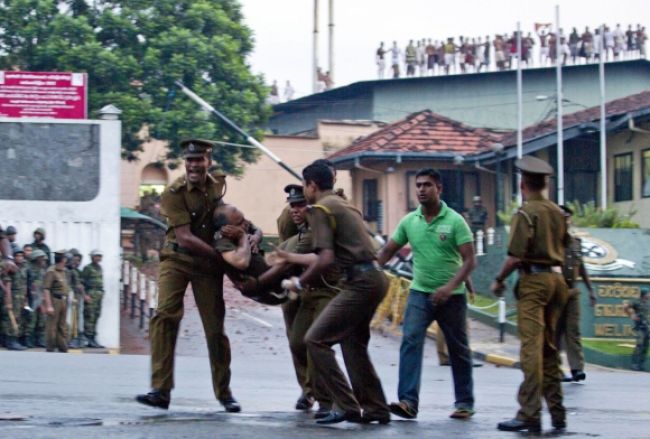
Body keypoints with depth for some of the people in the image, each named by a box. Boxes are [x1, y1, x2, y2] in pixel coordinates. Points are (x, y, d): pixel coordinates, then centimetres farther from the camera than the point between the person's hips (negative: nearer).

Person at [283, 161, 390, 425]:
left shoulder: (320, 210, -6)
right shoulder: (344, 205, 22)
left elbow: (326, 259, -17)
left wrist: (300, 283, -3)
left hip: (360, 283, -10)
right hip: (375, 277, 10)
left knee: (316, 340, -6)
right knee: (352, 341, 21)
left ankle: (347, 407, -10)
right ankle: (375, 409, 24)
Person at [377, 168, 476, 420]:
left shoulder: (454, 221, -8)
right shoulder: (409, 222, 3)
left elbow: (469, 260, -12)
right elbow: (386, 252, 8)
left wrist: (450, 286, -25)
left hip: (451, 296, -2)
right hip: (420, 293, 2)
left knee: (458, 350, 9)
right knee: (410, 342, -15)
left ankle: (465, 402, 21)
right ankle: (408, 401, -22)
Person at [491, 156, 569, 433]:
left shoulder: (525, 213, -11)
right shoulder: (558, 213, 11)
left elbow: (516, 256, -15)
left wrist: (499, 280, -3)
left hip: (533, 280, -7)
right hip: (556, 278, 7)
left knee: (531, 347, -10)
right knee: (550, 347, 15)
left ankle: (530, 414, -14)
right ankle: (556, 411, 16)